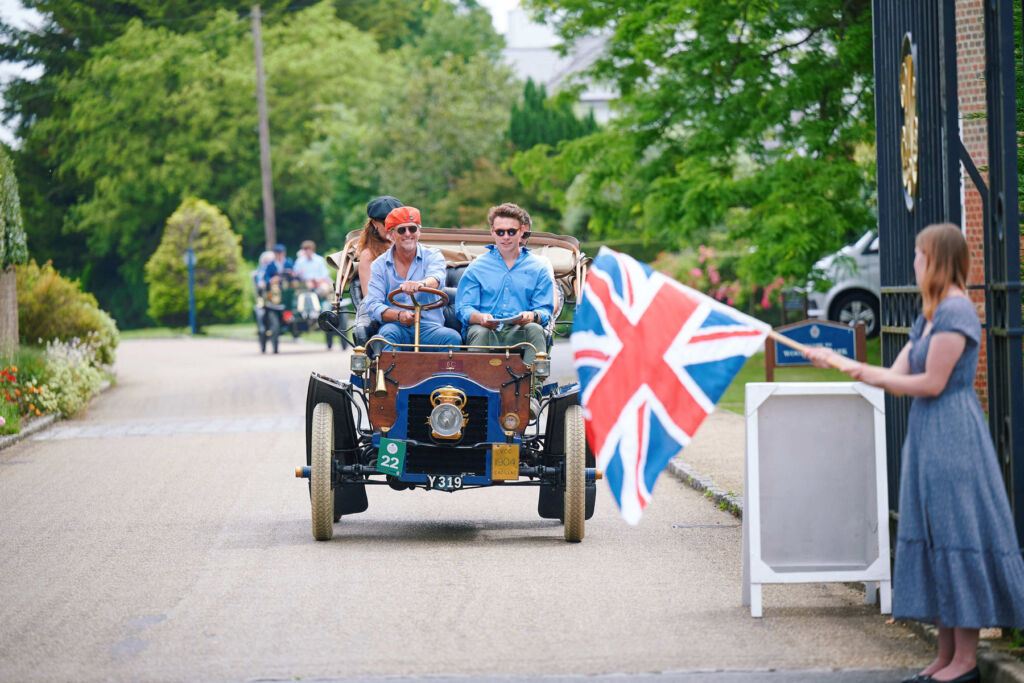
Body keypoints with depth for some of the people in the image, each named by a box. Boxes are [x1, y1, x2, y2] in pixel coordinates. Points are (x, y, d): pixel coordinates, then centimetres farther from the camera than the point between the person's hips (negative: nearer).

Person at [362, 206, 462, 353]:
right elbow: (372, 306, 0)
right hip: (397, 327, 0)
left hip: (429, 329, 0)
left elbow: (436, 278, -16)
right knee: (388, 332, -33)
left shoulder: (433, 256, 9)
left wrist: (421, 284, -42)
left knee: (453, 337, -30)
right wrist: (399, 315, -21)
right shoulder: (379, 265, 10)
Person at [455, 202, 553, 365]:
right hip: (486, 328, 0)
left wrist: (532, 316, -18)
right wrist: (481, 318, -18)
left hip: (519, 332, 0)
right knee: (479, 333, -34)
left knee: (535, 330, -32)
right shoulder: (476, 267, 17)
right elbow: (464, 308, 8)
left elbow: (545, 310, 9)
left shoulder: (537, 268, 17)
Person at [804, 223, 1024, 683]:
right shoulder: (930, 315, 17)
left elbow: (932, 383, -17)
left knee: (956, 539, -6)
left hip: (952, 437, -10)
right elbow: (897, 374, 16)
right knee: (934, 540, 11)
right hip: (929, 436, 10)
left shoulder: (955, 312, -14)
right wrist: (841, 363, 14)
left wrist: (869, 376, -8)